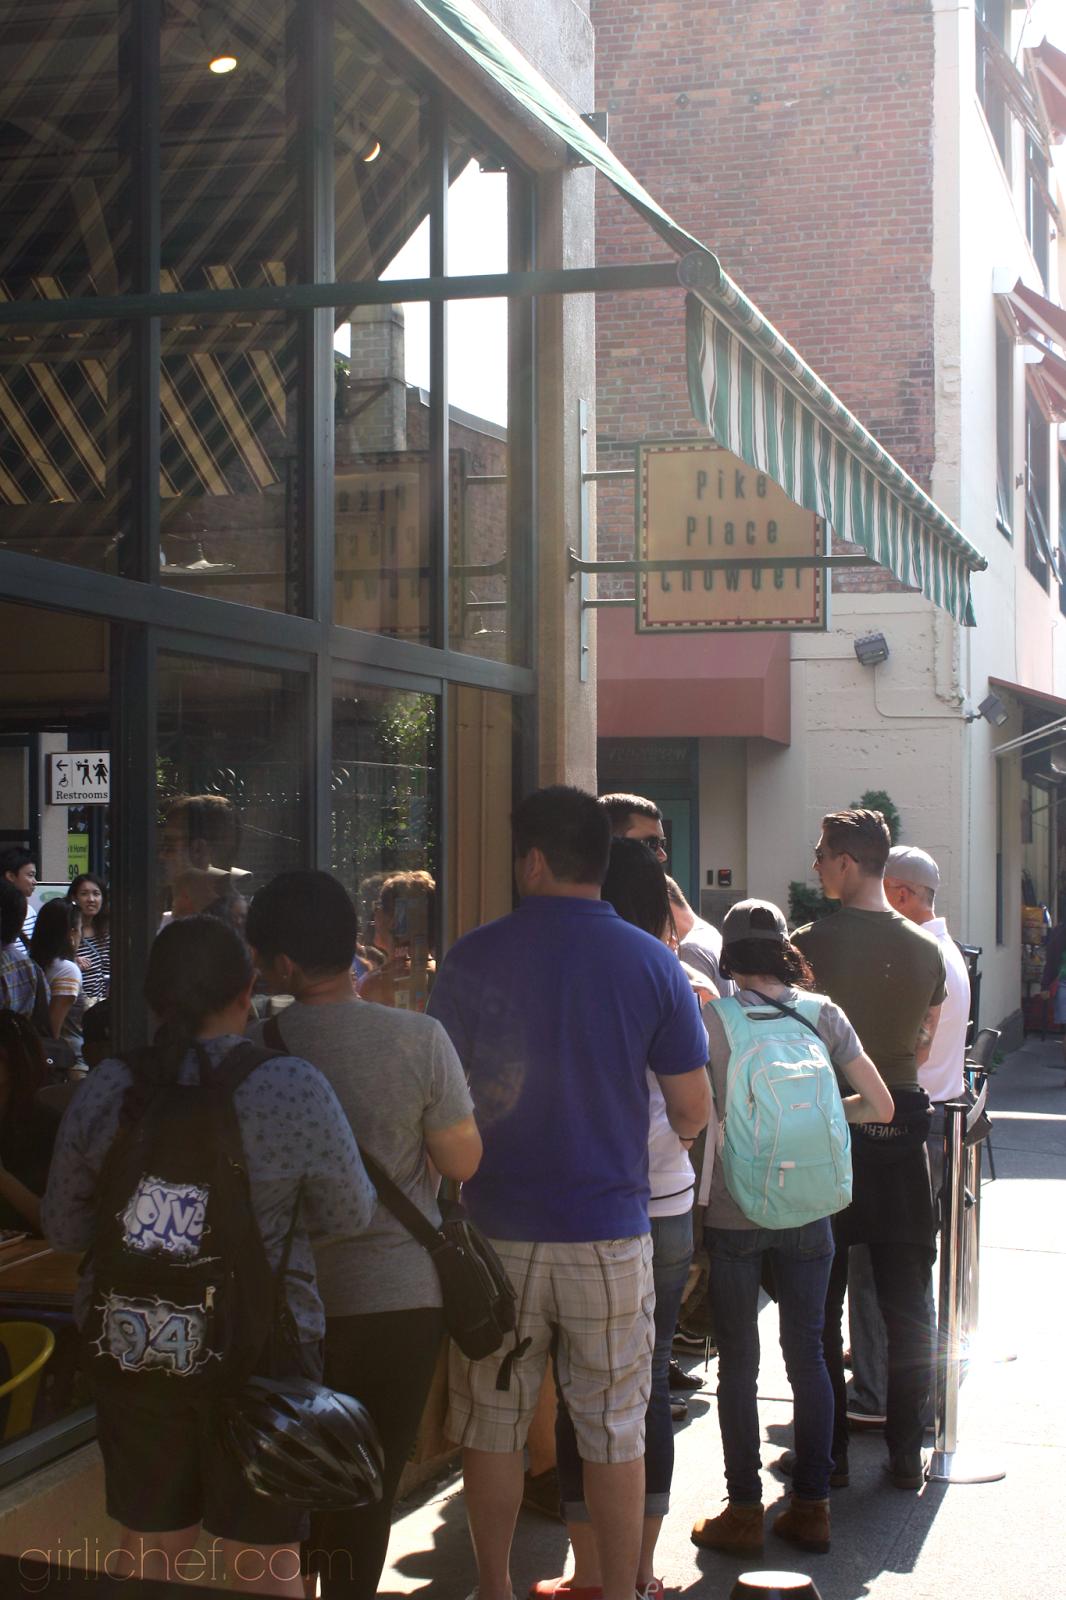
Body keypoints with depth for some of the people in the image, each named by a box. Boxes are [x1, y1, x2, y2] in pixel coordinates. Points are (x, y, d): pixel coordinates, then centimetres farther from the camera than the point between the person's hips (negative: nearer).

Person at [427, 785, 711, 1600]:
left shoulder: (473, 956, -4)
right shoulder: (651, 961, -4)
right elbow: (693, 1110, -2)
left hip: (498, 1231, 0)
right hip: (610, 1231, 0)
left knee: (492, 1425, 13)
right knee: (614, 1431, 11)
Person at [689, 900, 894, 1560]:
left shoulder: (711, 1016, -8)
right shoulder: (822, 1013, 0)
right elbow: (880, 1106, 3)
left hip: (731, 1213, -2)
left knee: (739, 1362, 7)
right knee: (808, 1352, 13)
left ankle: (745, 1511, 12)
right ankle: (812, 1506, 19)